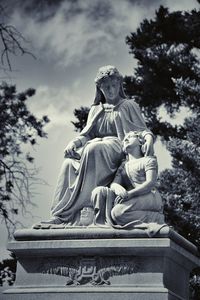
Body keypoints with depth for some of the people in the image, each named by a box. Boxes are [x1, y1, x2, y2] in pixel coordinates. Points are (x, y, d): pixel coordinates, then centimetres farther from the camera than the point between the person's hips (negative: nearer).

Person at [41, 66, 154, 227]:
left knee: (93, 150, -38)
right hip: (96, 145, 4)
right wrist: (75, 142, -6)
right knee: (70, 162, -28)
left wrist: (148, 137, -18)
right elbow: (87, 134, 17)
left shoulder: (129, 106, 16)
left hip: (118, 147, -4)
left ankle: (84, 207, -47)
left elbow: (142, 130, 7)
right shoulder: (96, 110, 27)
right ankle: (60, 215, -39)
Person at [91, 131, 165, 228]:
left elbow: (150, 183, -6)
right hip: (131, 199, 6)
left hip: (149, 198, -6)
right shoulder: (123, 166, 29)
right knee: (99, 191, -14)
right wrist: (117, 187, -19)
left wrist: (130, 194, -22)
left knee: (118, 212, -34)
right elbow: (114, 183, 10)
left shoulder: (148, 160, 12)